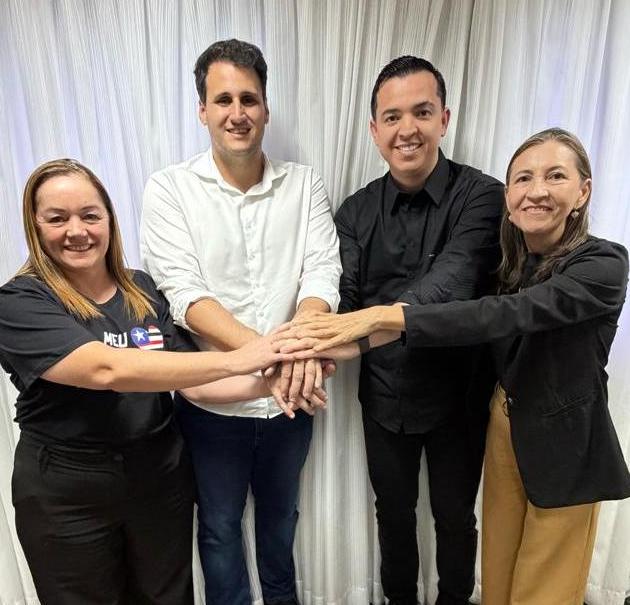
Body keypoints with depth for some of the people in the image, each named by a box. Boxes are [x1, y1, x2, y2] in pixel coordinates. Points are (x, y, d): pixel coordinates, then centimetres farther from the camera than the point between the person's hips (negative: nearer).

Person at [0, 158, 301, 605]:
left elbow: (190, 381, -1)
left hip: (161, 475, 4)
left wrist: (266, 384, -18)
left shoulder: (143, 290, -1)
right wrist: (235, 360, -33)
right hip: (67, 492, -3)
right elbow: (106, 369, -31)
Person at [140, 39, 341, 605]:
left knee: (281, 513, 26)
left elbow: (322, 273, -10)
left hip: (291, 394, 3)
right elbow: (183, 294, -16)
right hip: (213, 400, -2)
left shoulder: (304, 183, -1)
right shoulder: (170, 188, -8)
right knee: (220, 525, 20)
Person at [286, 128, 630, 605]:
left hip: (564, 443, -5)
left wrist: (385, 317, -40)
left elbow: (507, 315, -34)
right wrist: (362, 338, -25)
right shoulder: (508, 260, 0)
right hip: (504, 425, 5)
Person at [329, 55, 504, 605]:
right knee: (393, 513, 23)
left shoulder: (481, 197, -15)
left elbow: (453, 280, -32)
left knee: (455, 517, 20)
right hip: (384, 395, 3)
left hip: (457, 395, -2)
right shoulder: (356, 211, -3)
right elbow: (342, 296, -12)